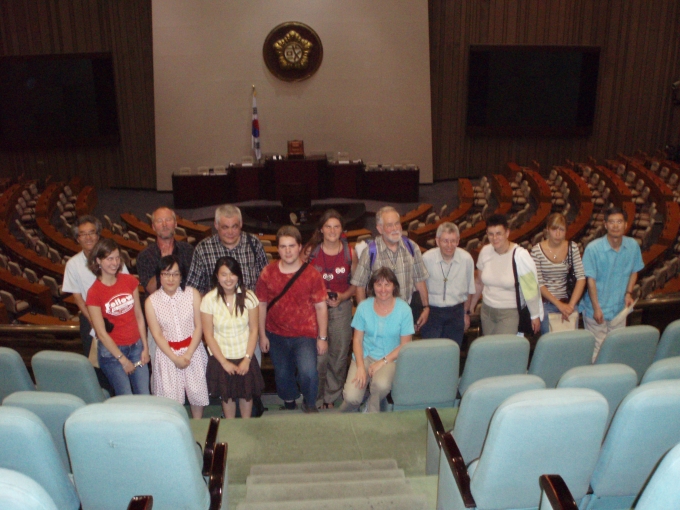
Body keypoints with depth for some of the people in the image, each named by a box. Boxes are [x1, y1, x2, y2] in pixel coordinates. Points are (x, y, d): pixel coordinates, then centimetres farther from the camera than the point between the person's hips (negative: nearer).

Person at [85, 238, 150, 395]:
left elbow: (139, 316, 5)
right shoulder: (94, 292, -11)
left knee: (145, 398, 2)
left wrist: (145, 347, 1)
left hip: (136, 346, 4)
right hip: (112, 350, -4)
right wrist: (122, 359, -9)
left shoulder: (130, 281, 1)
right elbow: (101, 333, -10)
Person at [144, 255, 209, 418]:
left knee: (197, 392, 6)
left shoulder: (193, 294, -8)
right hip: (167, 353, 0)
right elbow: (157, 335, -5)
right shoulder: (151, 301, -7)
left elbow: (198, 326, -6)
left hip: (193, 350, 0)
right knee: (171, 397, 2)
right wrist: (175, 358, -12)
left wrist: (188, 354, -13)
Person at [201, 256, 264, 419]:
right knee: (227, 396, 14)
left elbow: (253, 330, -6)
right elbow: (208, 335, -9)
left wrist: (247, 359, -11)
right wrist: (224, 362, -10)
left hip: (245, 358, 1)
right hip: (221, 358, -1)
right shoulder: (208, 300, -13)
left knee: (247, 394, 13)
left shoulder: (248, 297, -10)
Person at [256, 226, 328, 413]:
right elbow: (261, 304, 2)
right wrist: (262, 334, 2)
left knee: (308, 372, -22)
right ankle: (289, 402, 45)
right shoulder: (268, 273, -3)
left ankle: (310, 404, 8)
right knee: (282, 374, 15)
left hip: (305, 335, -3)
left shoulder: (312, 275, -8)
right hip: (276, 335, 3)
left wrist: (322, 337, -6)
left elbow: (321, 307, -5)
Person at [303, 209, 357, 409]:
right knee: (319, 355, -5)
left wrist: (343, 296, -10)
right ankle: (315, 396, 16)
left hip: (342, 307, 1)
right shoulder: (311, 251, -1)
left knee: (339, 354, 5)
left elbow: (356, 284, 8)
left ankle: (332, 397, 24)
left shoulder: (350, 253, 1)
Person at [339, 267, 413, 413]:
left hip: (390, 358, -1)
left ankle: (370, 414, -1)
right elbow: (357, 339, 1)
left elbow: (405, 345, -3)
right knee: (351, 397, -23)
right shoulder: (364, 307, -1)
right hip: (365, 356, 1)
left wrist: (383, 362, -13)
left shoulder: (404, 309, -5)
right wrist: (360, 367, -12)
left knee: (381, 385, -35)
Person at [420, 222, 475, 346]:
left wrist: (466, 313, 17)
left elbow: (469, 289, 9)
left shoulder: (467, 259, -6)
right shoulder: (426, 258, -13)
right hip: (431, 310, -2)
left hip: (456, 312, 2)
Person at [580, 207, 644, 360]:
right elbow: (591, 279, -13)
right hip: (597, 309, -4)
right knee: (596, 350, 1)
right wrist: (596, 308, -14)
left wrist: (628, 293, -4)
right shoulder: (593, 248, -17)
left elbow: (634, 272, 11)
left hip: (619, 308, 4)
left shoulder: (633, 246, -4)